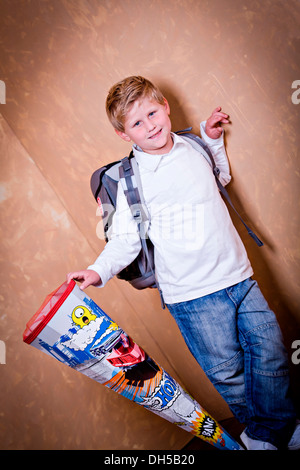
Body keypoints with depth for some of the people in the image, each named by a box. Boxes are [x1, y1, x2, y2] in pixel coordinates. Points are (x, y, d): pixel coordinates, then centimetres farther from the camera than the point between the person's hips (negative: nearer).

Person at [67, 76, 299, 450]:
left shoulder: (193, 147, 7)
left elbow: (221, 178, 27)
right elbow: (125, 238, -7)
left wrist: (213, 137, 14)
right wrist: (99, 271, -22)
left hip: (239, 275, 5)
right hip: (193, 293, -5)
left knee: (270, 351, 11)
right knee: (226, 369, 6)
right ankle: (258, 433, 38)